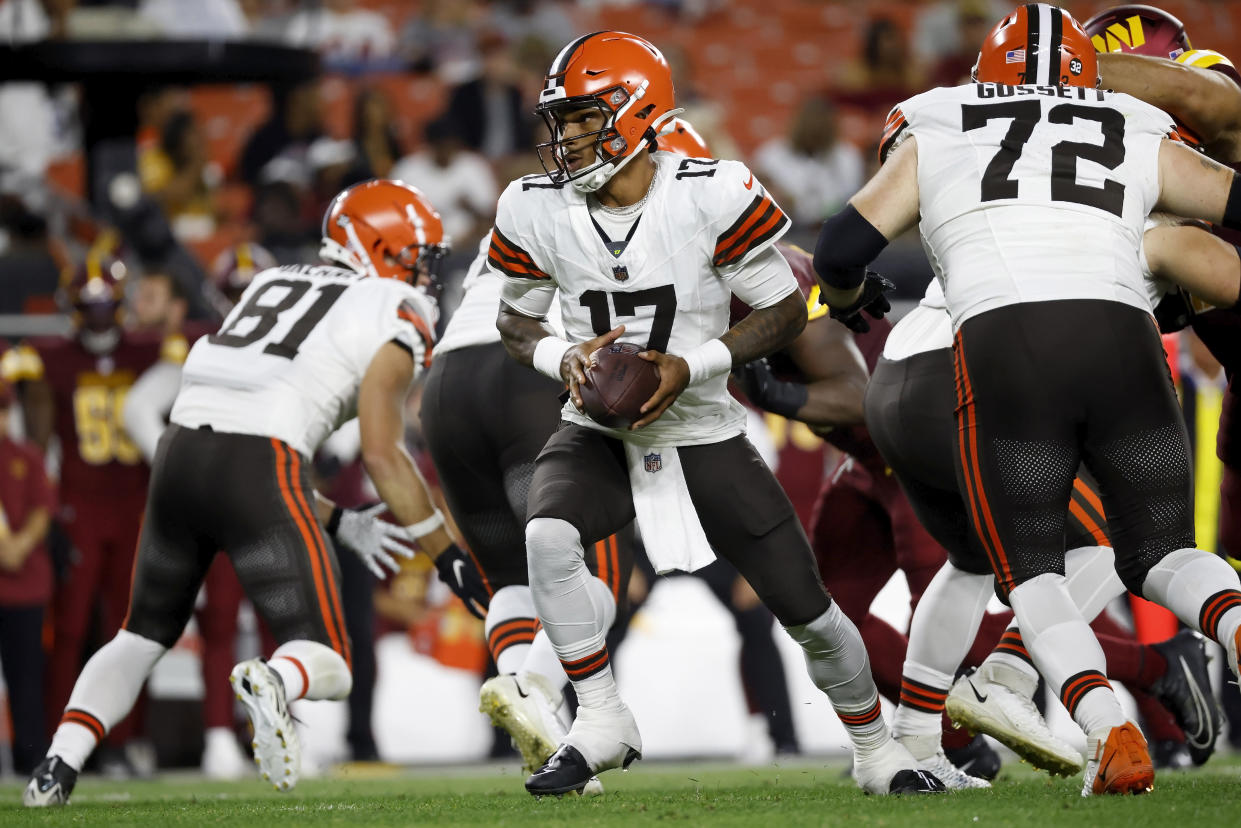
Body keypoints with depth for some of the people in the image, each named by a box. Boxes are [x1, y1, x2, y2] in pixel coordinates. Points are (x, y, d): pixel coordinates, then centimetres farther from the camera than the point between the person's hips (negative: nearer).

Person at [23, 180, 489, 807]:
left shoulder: (271, 286, 29)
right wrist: (449, 559, 6)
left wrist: (342, 523, 28)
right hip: (258, 475, -6)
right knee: (327, 666, 0)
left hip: (181, 451, 6)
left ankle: (56, 768, 9)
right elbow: (382, 454, 0)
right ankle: (271, 683, -35)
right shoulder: (392, 315, 9)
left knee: (144, 635, 25)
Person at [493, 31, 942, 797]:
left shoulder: (712, 196, -19)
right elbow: (515, 319, 6)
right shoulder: (536, 211, -10)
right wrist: (564, 357, -17)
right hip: (599, 435, 1)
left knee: (807, 609, 3)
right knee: (549, 538, -30)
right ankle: (602, 725, -14)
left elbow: (786, 311, -11)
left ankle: (877, 750, 28)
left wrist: (691, 366, -24)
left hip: (705, 437, -1)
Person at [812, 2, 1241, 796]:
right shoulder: (1139, 141, 24)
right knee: (1160, 554, 15)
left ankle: (1113, 733, -14)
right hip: (1123, 343, 1)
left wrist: (850, 297, 39)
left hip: (1002, 353, -1)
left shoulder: (934, 139, 22)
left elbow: (842, 250, 17)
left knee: (1030, 571, 12)